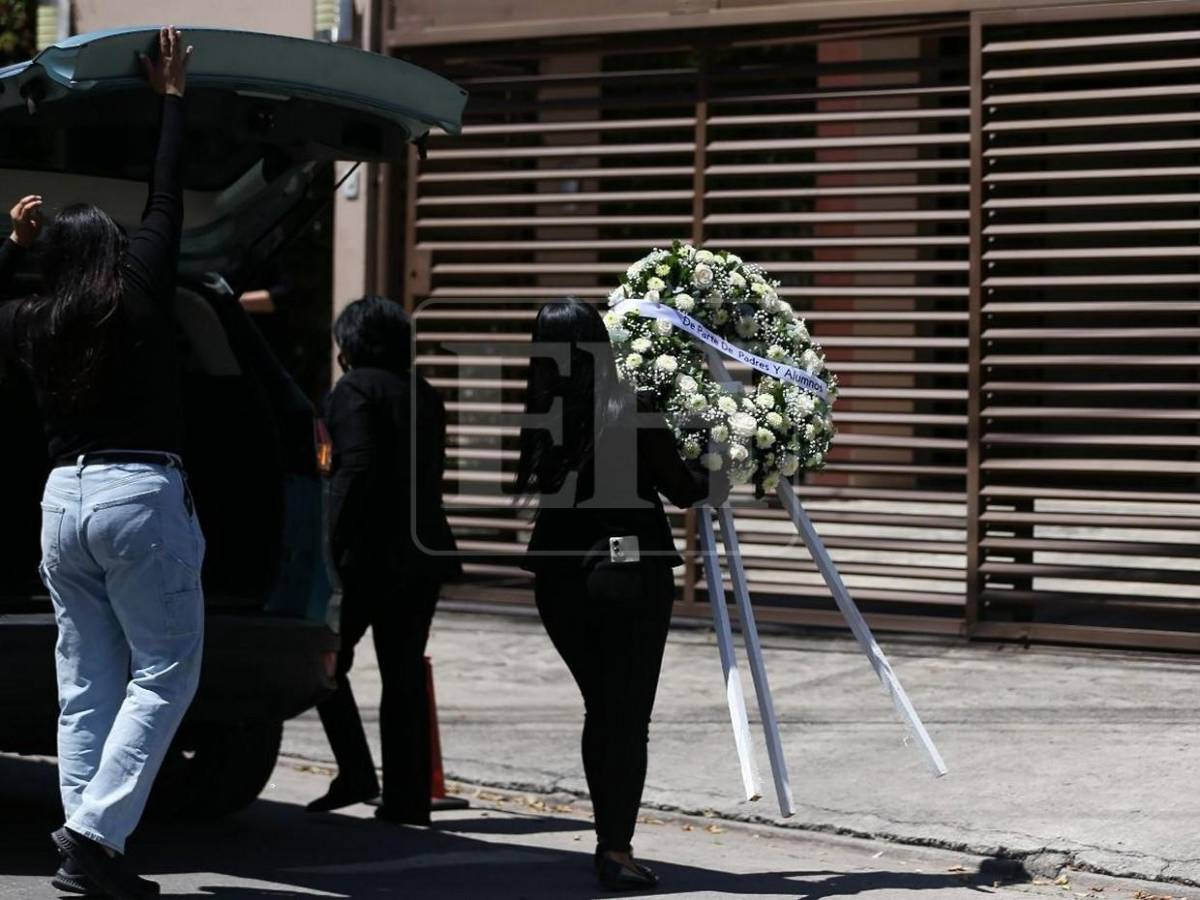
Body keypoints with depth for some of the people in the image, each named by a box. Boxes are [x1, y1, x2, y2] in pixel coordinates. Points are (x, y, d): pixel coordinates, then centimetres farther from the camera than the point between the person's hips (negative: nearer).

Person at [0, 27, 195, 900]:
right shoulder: (141, 299, -3)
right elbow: (167, 204, 7)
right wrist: (172, 98, 16)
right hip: (141, 494, -5)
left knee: (87, 683, 9)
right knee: (165, 673, -1)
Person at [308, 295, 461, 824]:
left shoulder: (356, 389, -7)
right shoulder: (423, 394, 17)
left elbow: (357, 468, -17)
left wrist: (332, 542, -16)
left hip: (370, 548, -7)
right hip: (423, 549, 7)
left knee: (327, 660, 5)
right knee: (404, 672, 9)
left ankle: (356, 775, -5)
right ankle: (407, 796, 7)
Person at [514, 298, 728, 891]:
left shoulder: (535, 414, -2)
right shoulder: (632, 410, -11)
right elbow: (679, 488, 0)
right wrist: (714, 482, 19)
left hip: (558, 574, 4)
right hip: (630, 569, -4)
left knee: (599, 709, 16)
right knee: (628, 714, 2)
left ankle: (610, 839, 18)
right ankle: (616, 848, -2)